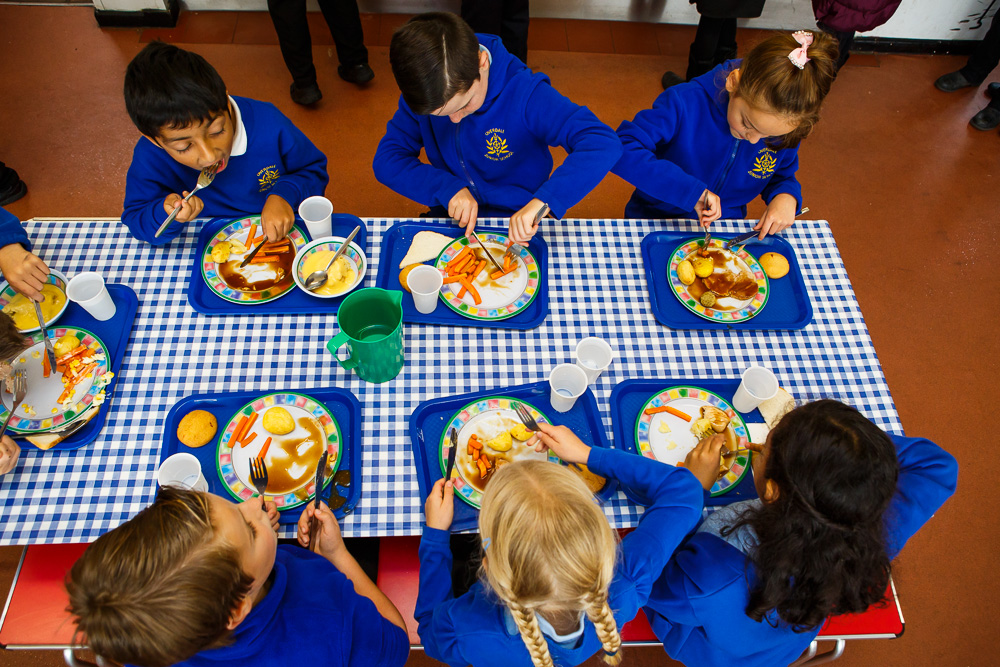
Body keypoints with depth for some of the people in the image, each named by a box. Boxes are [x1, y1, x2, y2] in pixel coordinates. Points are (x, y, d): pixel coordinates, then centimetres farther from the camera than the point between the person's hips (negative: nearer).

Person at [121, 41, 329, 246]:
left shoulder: (268, 124, -18)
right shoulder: (150, 158, -17)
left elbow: (314, 170, -4)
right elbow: (135, 220, -9)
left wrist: (284, 194, -23)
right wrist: (165, 215, -31)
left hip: (281, 237, 0)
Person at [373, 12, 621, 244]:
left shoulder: (525, 94, -23)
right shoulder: (422, 94, -10)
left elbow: (604, 144, -33)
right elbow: (386, 160, -6)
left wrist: (543, 201, -47)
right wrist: (447, 187, -22)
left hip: (518, 230, -2)